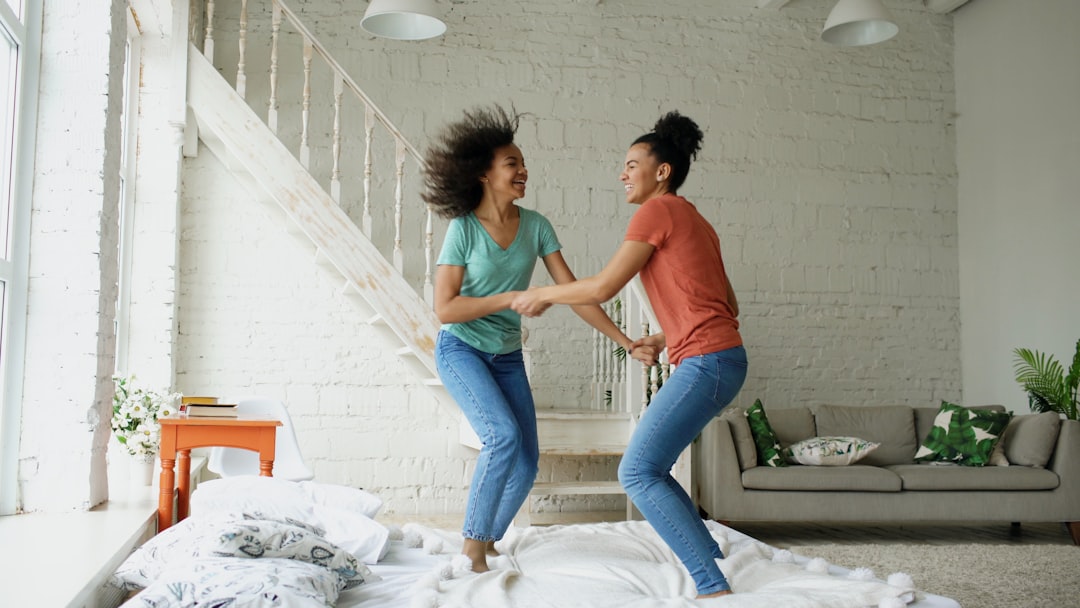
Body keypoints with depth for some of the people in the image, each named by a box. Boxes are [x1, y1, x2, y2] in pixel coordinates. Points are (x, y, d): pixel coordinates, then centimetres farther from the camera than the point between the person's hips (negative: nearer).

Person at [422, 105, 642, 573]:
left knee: (526, 465, 0)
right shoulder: (463, 228, -14)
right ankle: (472, 544, -6)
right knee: (503, 434, -25)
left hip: (507, 357, 5)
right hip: (460, 349, -5)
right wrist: (510, 298, -25)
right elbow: (445, 309, -17)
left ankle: (487, 543, 23)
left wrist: (625, 341, -9)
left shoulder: (535, 226, -4)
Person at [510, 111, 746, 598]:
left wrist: (542, 294, 5)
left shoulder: (658, 210, -5)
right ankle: (712, 566, 17)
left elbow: (603, 287, -9)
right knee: (648, 468, 15)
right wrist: (668, 337, 22)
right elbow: (727, 304, 22)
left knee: (638, 472, -9)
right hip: (720, 360, 10)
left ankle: (713, 587, -8)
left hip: (706, 362, -10)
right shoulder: (695, 222, 22)